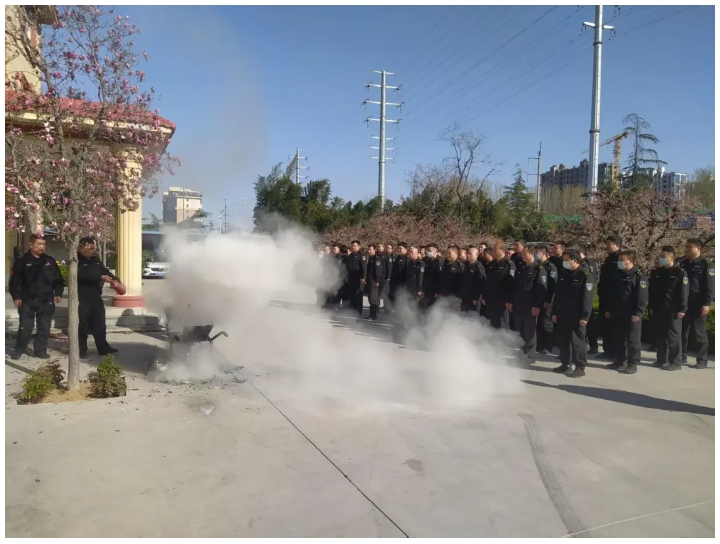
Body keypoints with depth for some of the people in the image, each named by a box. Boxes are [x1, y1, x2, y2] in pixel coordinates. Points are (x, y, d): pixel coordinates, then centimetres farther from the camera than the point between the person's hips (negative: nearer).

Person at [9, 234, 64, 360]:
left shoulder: (50, 261, 7)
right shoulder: (22, 261, -2)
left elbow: (57, 279, 11)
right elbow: (15, 280, -3)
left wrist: (58, 293, 2)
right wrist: (16, 296, -9)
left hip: (46, 301, 3)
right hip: (27, 300, -3)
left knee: (44, 327, 7)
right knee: (25, 327, 2)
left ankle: (41, 350, 16)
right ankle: (18, 350, 18)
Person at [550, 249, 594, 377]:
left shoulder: (585, 276, -9)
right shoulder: (563, 276, 13)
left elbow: (587, 298, -13)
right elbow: (557, 295, 16)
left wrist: (584, 316, -17)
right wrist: (554, 312, 12)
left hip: (576, 316, -7)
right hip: (562, 315, 7)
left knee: (577, 341, -1)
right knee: (563, 340, 11)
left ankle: (580, 367, 8)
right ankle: (565, 364, 22)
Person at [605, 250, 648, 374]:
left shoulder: (639, 277, -8)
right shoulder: (617, 276, 14)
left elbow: (642, 297, -14)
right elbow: (610, 294, 18)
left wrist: (637, 313, -19)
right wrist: (608, 309, 13)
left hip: (632, 314, -7)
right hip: (617, 314, 7)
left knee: (632, 339, 0)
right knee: (617, 339, 12)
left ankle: (633, 364, 6)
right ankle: (620, 361, 22)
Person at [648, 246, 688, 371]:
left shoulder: (680, 273, -5)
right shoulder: (656, 273, 11)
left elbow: (684, 293, -9)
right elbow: (651, 291, 14)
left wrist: (682, 309, -13)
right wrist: (651, 307, 10)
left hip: (673, 311, -5)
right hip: (659, 310, 6)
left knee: (673, 336, 0)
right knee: (661, 336, 11)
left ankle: (676, 362, 7)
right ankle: (662, 360, 20)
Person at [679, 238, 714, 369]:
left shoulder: (706, 265, -4)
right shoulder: (683, 264, 12)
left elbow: (710, 286, -9)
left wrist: (706, 304, -16)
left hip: (698, 305, -5)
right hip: (683, 304, 5)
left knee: (699, 333, 0)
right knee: (683, 331, 10)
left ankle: (702, 360, 8)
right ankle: (681, 356, 19)